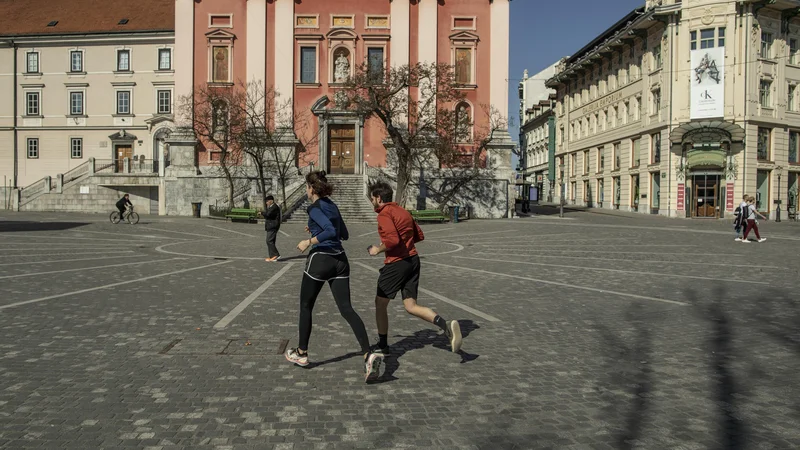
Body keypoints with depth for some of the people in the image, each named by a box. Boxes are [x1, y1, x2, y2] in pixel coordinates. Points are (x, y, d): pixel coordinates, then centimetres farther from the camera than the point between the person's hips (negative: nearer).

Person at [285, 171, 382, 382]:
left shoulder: (315, 208, -10)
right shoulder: (332, 206, 14)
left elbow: (331, 231, -25)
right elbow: (344, 234, 22)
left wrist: (309, 241, -16)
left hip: (320, 259, -7)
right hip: (339, 261, 7)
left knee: (305, 307, 14)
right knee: (346, 309, -1)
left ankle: (301, 353, 27)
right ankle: (368, 354, -17)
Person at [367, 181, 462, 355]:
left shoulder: (384, 214, -11)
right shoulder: (403, 211, 15)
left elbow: (392, 240, -24)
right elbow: (419, 236, 18)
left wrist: (378, 250, -7)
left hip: (396, 263, -8)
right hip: (413, 260, 8)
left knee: (380, 304, 11)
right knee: (411, 306, 7)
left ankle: (382, 345, 22)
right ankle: (447, 326, -14)